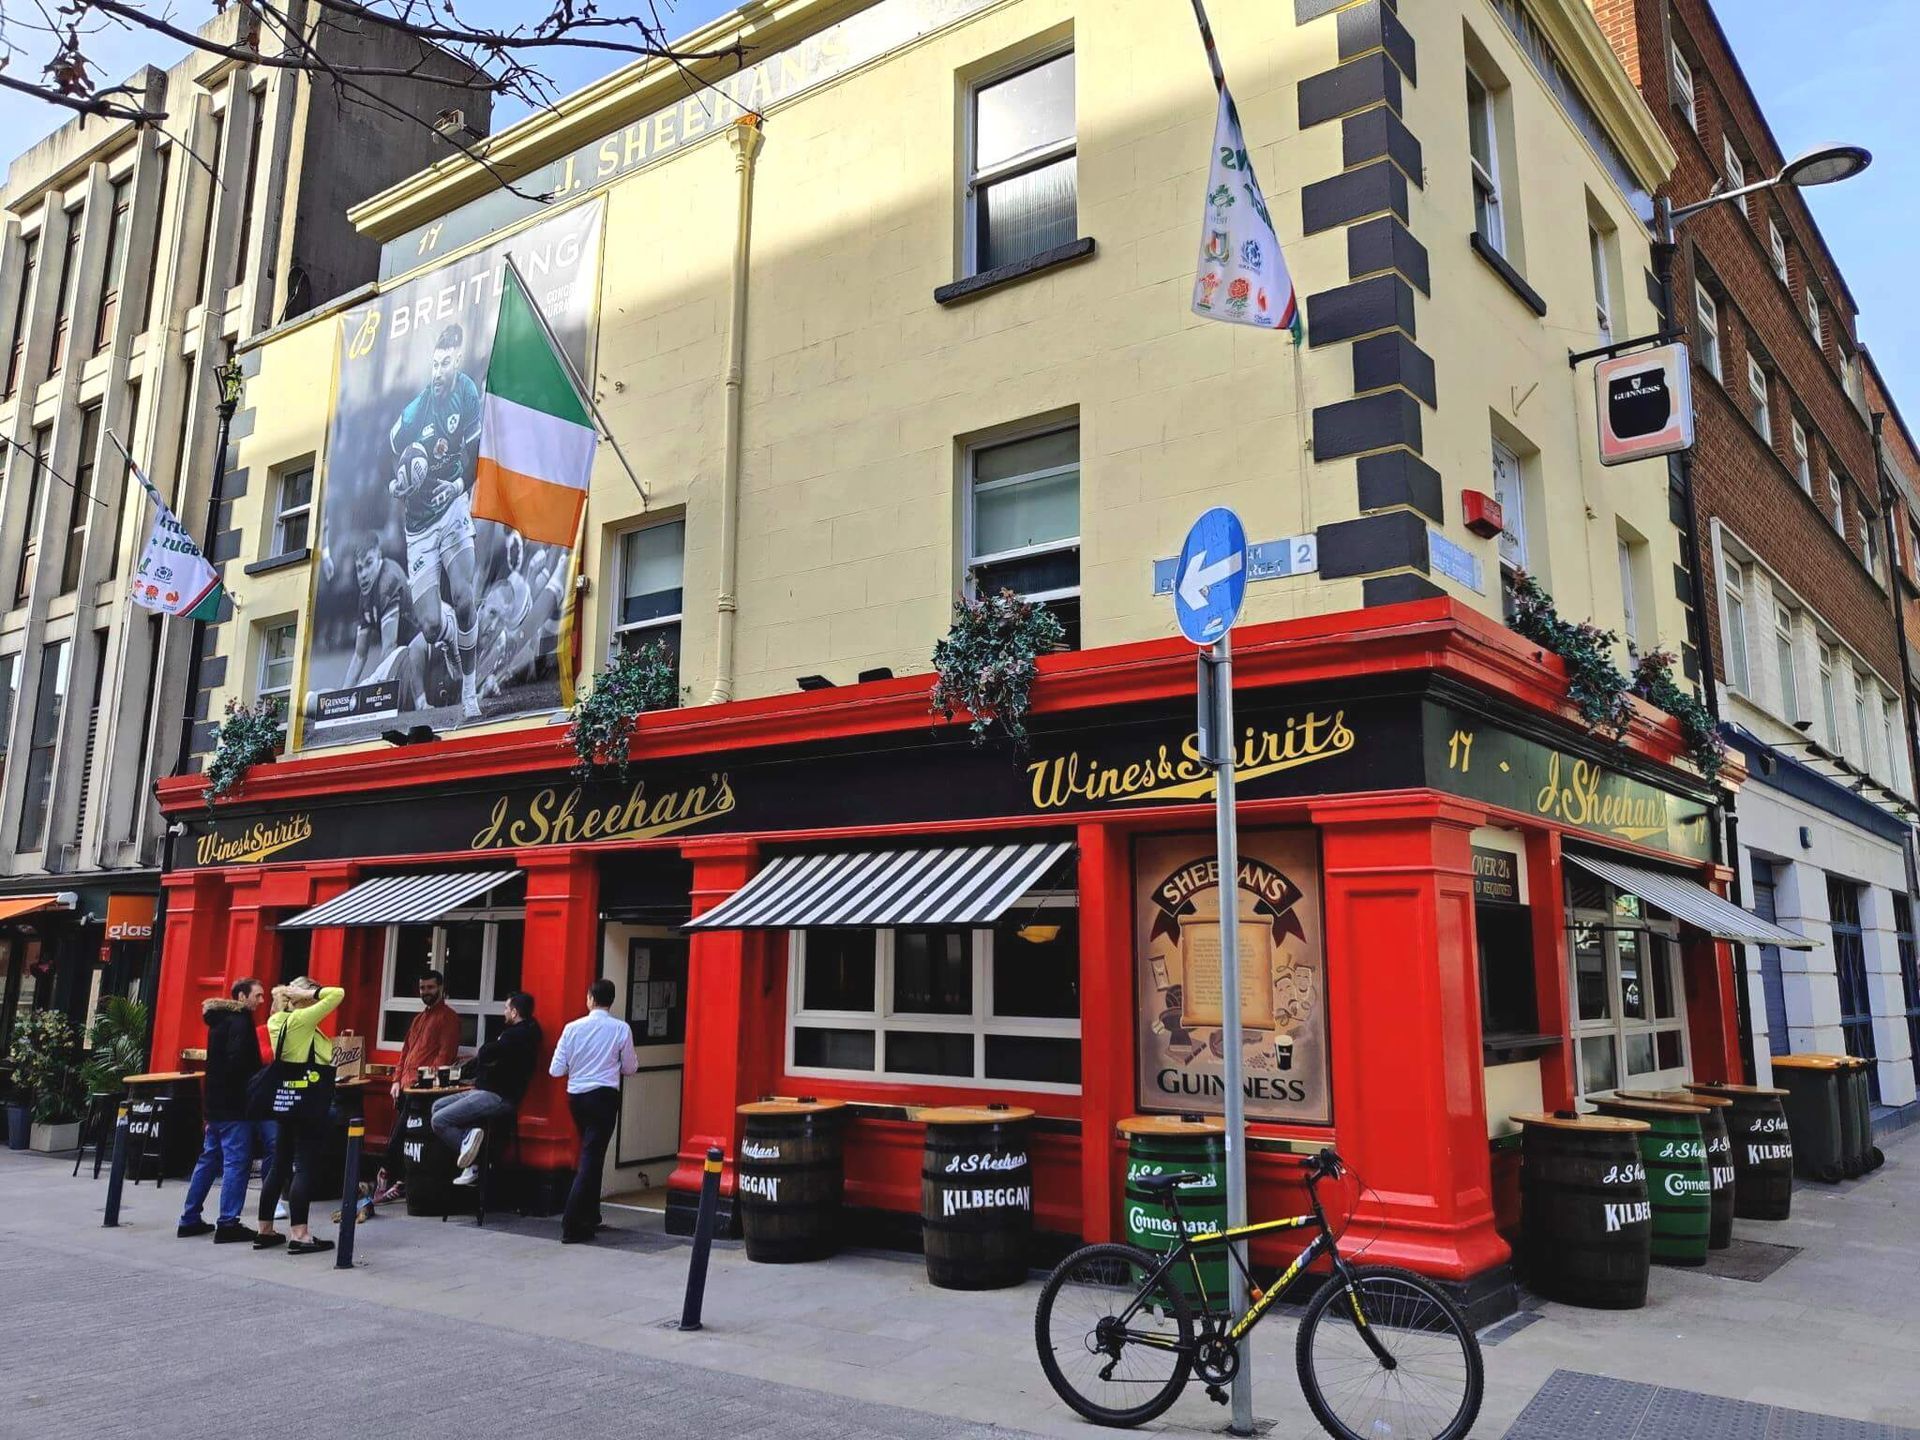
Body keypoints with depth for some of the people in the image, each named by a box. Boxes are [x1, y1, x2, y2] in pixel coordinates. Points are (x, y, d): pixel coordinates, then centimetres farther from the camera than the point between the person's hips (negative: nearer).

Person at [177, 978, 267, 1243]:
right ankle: (228, 1224, -4)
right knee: (236, 1163, -5)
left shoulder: (221, 1019, 16)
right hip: (234, 1104, -9)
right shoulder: (240, 1021, -13)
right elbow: (239, 1060, -24)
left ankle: (190, 1219, 21)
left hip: (216, 1102, 9)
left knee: (209, 1159, 15)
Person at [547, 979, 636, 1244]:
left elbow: (556, 1070, -1)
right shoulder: (621, 1029, -7)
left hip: (576, 1096, 4)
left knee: (590, 1155, 20)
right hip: (604, 1096, -3)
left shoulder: (573, 1028, -3)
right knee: (591, 1159, -1)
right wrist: (622, 1061, 24)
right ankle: (571, 1227, -7)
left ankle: (590, 1217, 29)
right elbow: (629, 1068, 2)